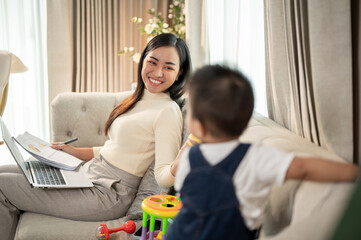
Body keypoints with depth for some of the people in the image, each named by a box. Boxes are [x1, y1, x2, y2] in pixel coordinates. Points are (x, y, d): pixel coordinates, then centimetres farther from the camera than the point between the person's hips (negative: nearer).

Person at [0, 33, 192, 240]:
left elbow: (164, 177, -22)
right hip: (88, 173, 9)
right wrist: (74, 151, 15)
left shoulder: (168, 111, -16)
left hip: (107, 194, -9)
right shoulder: (139, 99, 11)